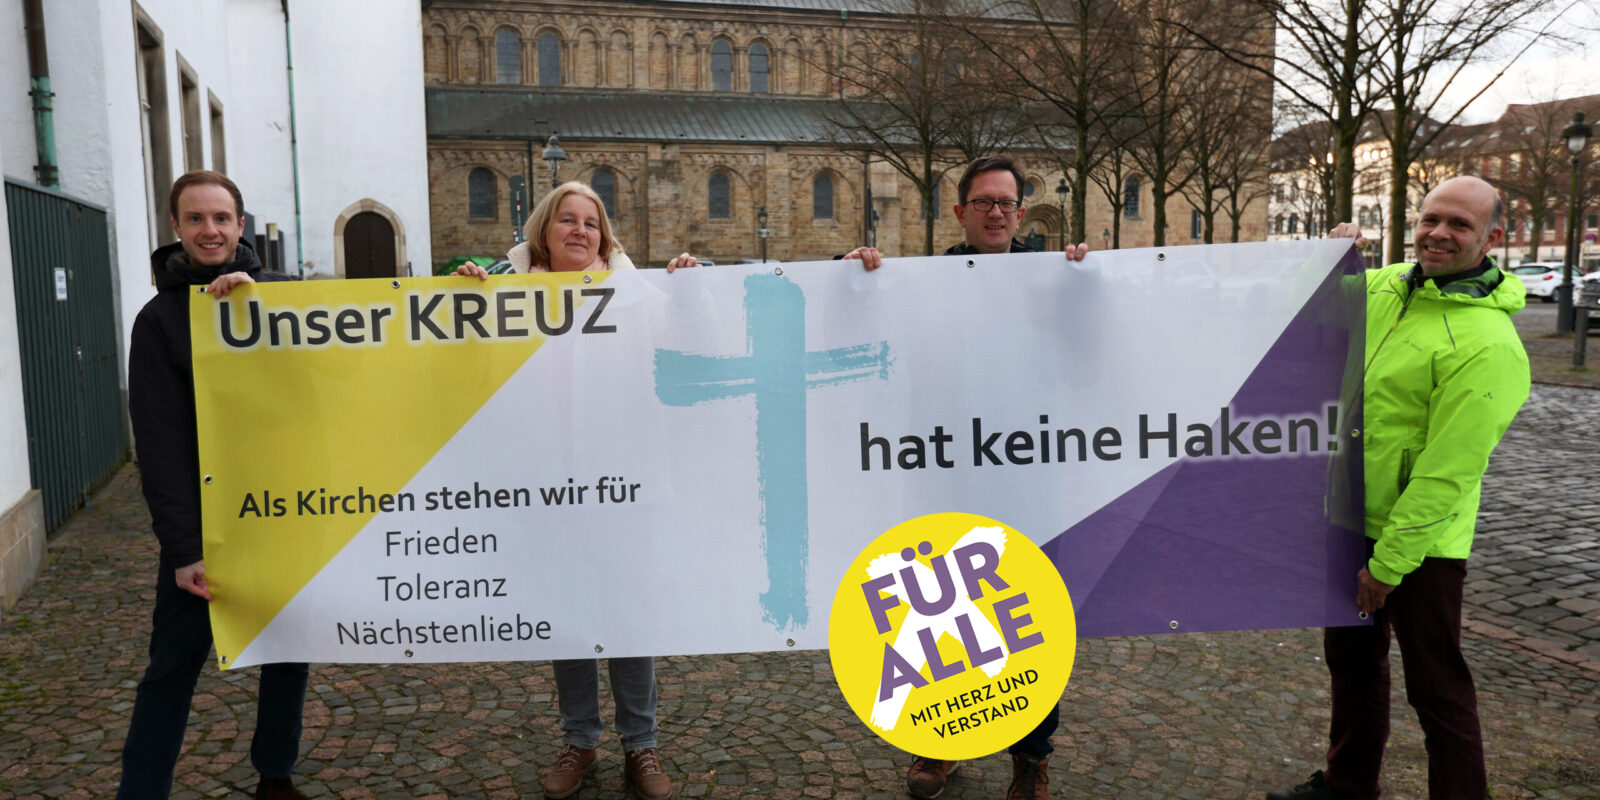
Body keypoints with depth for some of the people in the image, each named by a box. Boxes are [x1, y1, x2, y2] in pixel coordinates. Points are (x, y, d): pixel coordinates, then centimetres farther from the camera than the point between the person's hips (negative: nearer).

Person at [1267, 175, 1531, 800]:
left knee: (1436, 687, 5)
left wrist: (1386, 564, -19)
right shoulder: (1386, 285, 0)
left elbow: (1447, 472, -23)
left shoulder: (1486, 344, -22)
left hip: (1419, 544, -8)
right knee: (1351, 659, 22)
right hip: (1352, 521, 8)